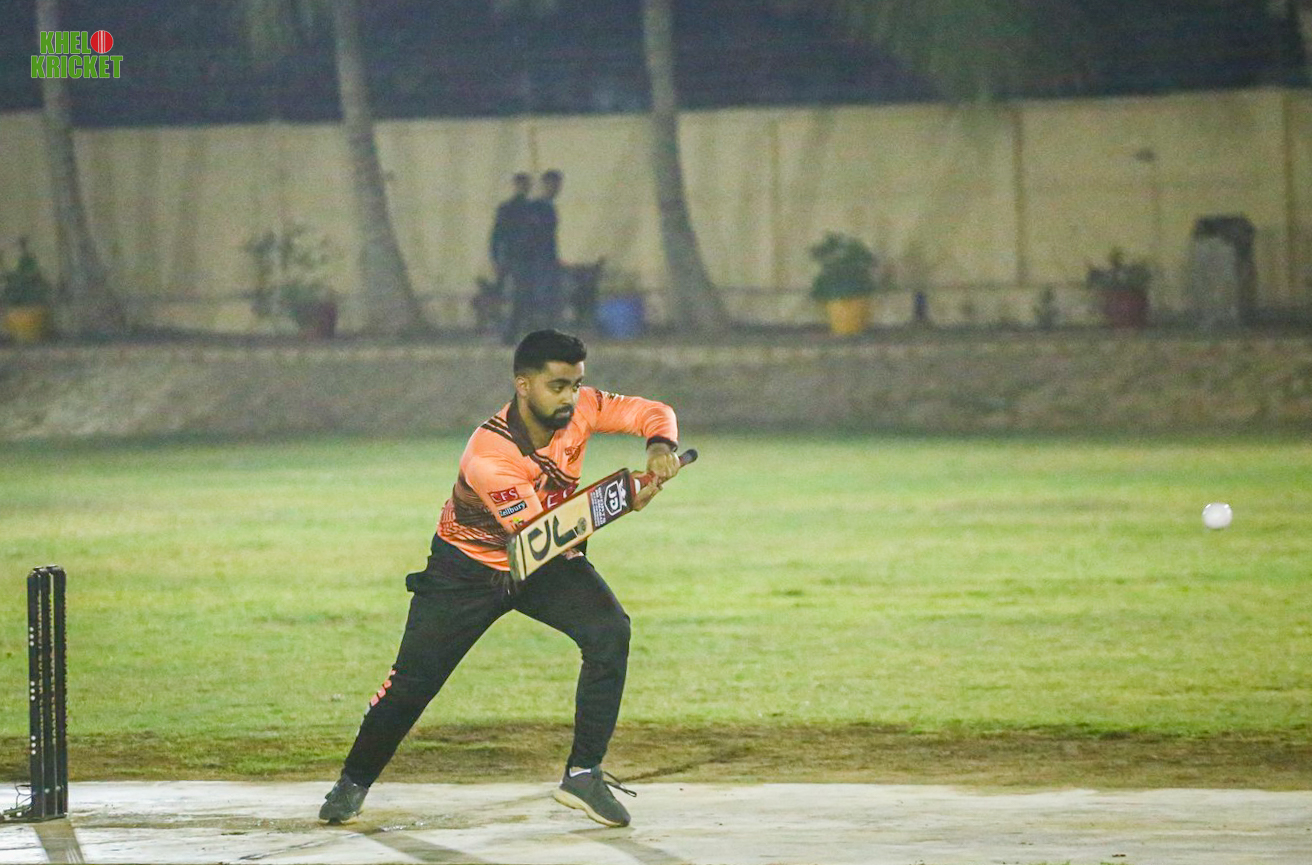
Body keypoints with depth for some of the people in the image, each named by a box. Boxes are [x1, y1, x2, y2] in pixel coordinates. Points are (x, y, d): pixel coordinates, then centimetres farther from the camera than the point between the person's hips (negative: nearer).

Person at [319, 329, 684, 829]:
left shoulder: (578, 410, -18)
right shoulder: (489, 455, -34)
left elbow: (651, 413, -11)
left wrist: (661, 445, -35)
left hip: (549, 567, 4)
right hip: (470, 567, -4)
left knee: (610, 632, -21)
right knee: (412, 681, -2)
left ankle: (583, 775, -13)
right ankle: (354, 781, 23)